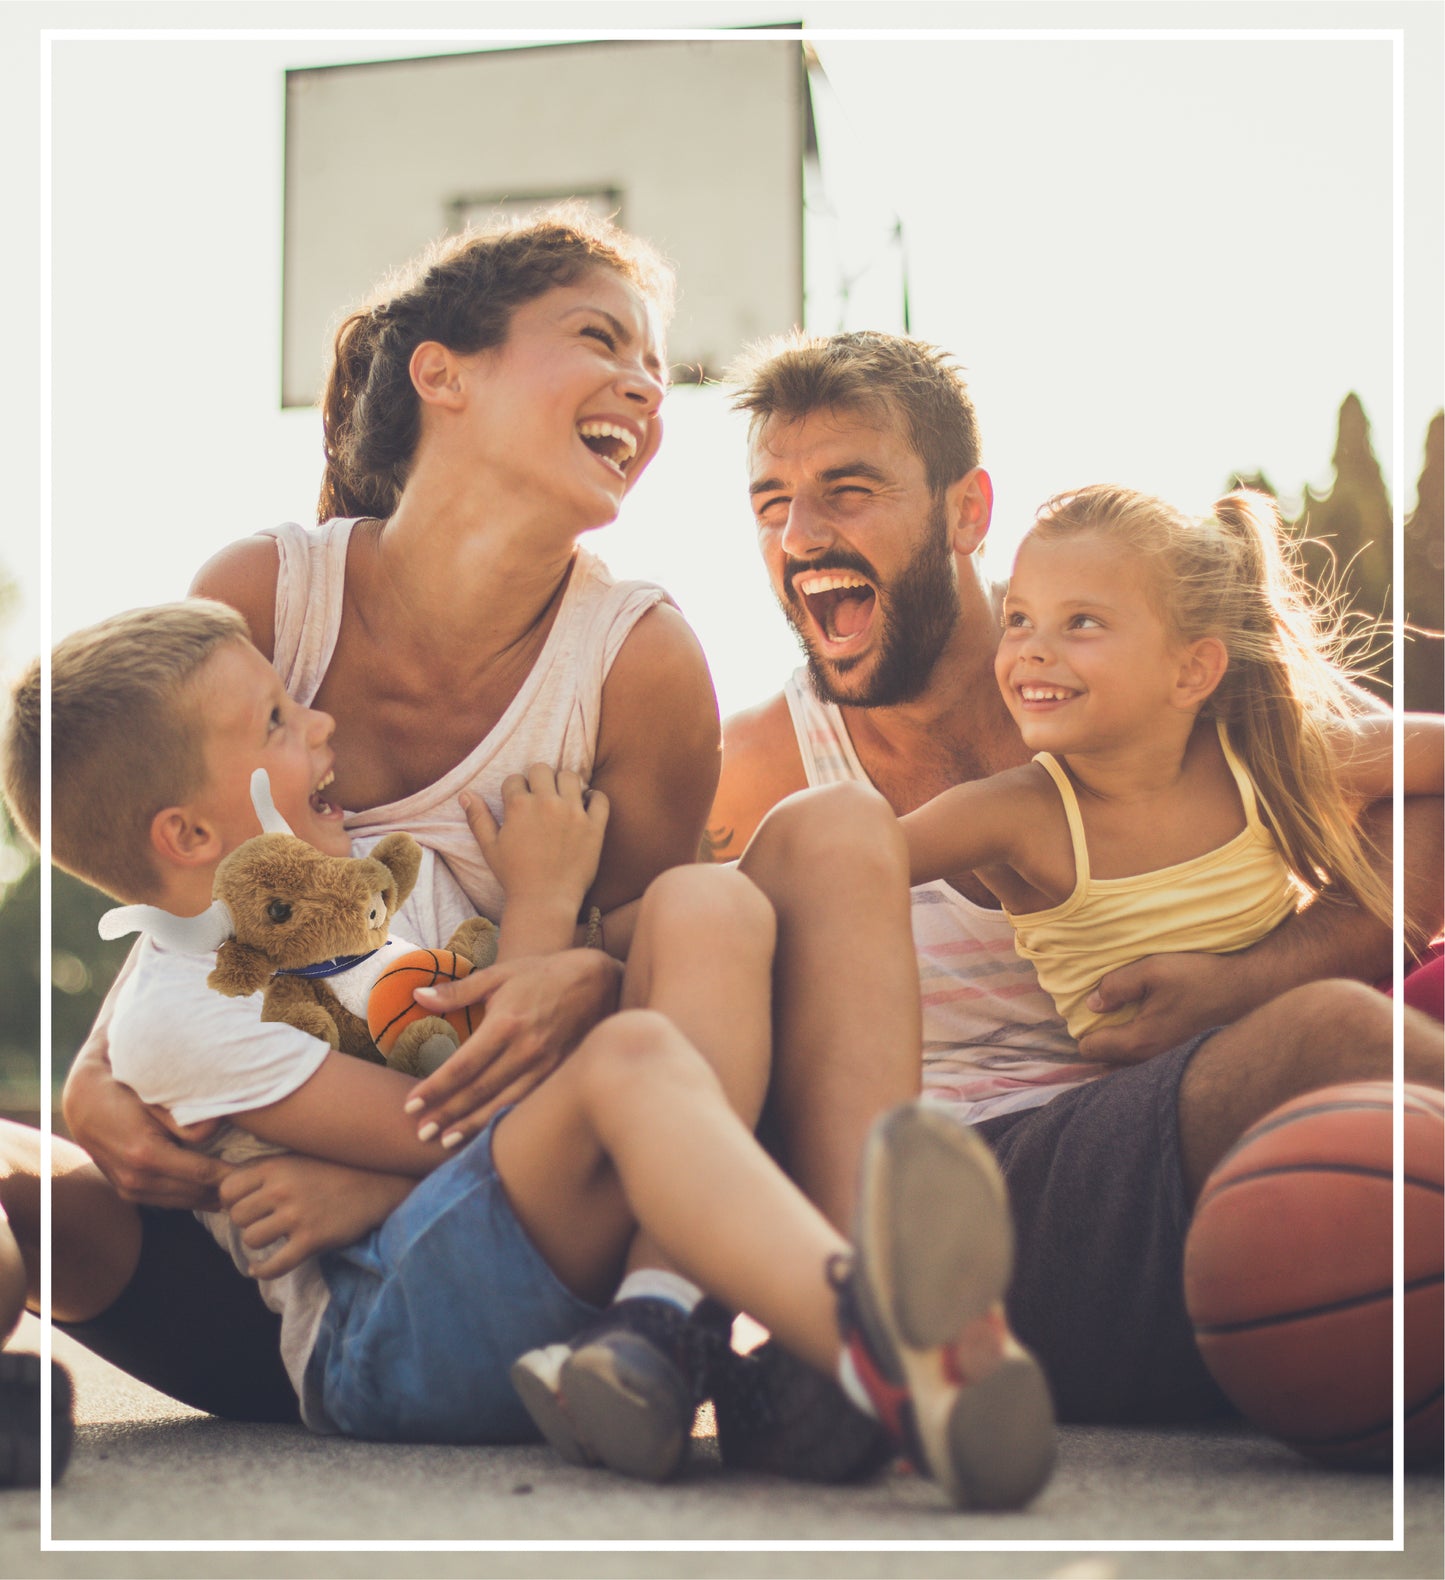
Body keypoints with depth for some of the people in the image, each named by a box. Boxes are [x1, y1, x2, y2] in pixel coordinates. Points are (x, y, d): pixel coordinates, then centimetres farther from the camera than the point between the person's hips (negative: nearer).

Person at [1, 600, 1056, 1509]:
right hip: (381, 1333, -7)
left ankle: (652, 1332, -31)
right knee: (631, 1056, -36)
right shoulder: (177, 1014, -5)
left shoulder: (348, 870, 22)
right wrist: (541, 909, -4)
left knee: (706, 906, -13)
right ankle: (880, 1358, -66)